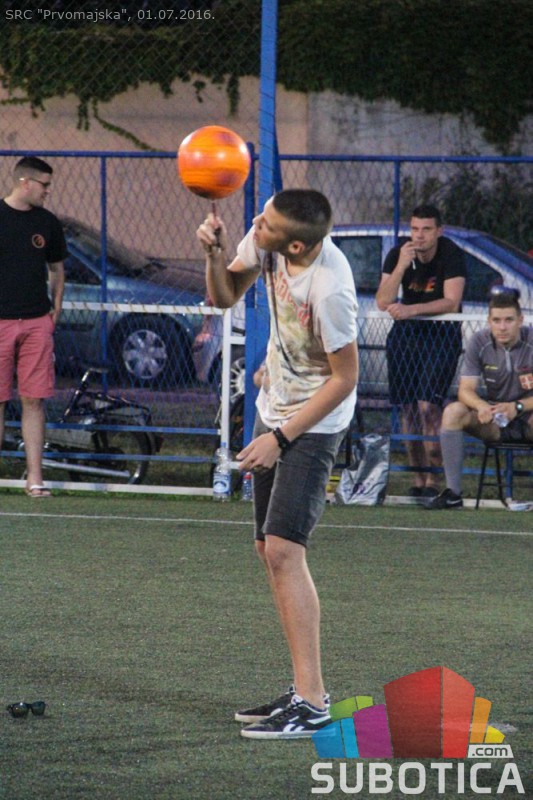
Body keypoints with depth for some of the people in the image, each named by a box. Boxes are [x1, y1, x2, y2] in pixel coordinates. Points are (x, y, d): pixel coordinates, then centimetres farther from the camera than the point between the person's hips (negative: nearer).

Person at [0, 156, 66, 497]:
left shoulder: (47, 223, 10)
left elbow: (57, 269, 20)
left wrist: (56, 308, 9)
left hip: (37, 323, 3)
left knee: (34, 401, 2)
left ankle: (35, 478, 3)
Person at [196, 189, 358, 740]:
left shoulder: (329, 289, -30)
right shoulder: (265, 241, -9)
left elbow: (344, 378, -20)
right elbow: (225, 297, 9)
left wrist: (281, 438, -15)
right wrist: (215, 253, -12)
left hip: (314, 425, -9)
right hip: (274, 407, 9)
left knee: (282, 549, -17)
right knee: (269, 549, 10)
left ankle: (312, 704, -17)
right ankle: (304, 690, 17)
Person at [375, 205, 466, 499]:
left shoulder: (452, 255, -14)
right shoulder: (398, 254, -6)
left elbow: (451, 302, -23)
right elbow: (383, 302, -15)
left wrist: (411, 309, -34)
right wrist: (402, 266, -27)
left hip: (441, 333, -4)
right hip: (405, 332, 4)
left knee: (428, 406, -16)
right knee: (408, 409, 4)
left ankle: (433, 480, -12)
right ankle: (418, 478, 13)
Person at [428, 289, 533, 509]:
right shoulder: (479, 342, -7)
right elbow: (466, 390, -11)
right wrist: (482, 406, -34)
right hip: (494, 420, 2)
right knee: (453, 412, -25)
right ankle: (452, 493, -21)